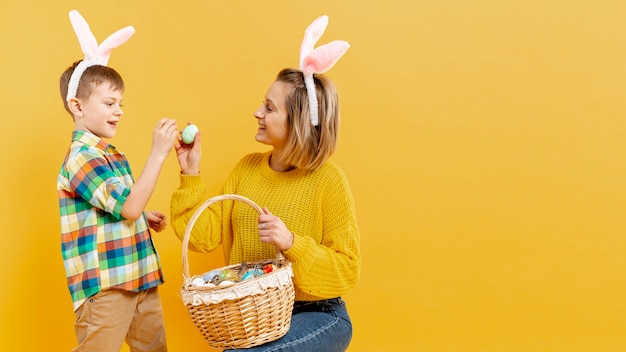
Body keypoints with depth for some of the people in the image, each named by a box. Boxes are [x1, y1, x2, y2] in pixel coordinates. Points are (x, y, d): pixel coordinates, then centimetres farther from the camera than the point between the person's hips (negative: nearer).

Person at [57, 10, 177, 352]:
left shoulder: (113, 155, 14)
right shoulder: (81, 157, -15)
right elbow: (129, 207, -23)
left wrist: (146, 217, 7)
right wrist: (158, 153, -24)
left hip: (140, 277, 9)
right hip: (104, 285, -9)